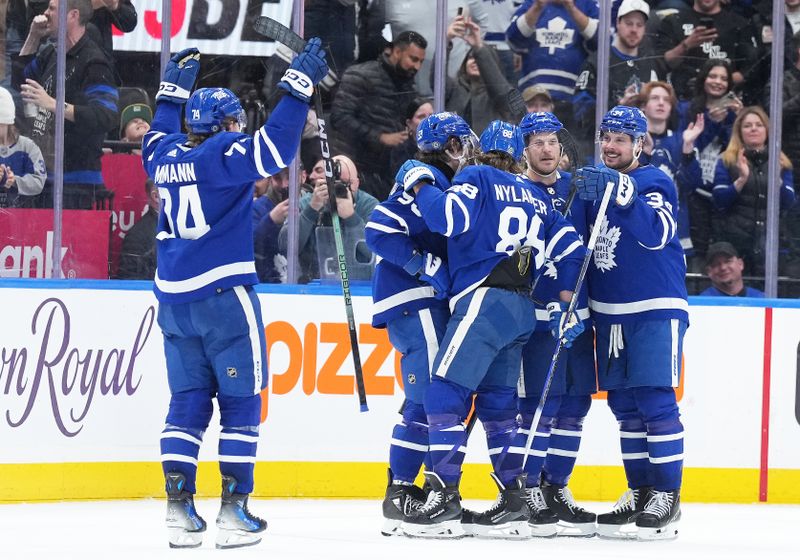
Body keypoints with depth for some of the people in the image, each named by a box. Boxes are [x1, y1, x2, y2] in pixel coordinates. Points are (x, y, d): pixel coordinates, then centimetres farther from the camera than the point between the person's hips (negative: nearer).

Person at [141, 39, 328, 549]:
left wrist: (174, 88, 44)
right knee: (241, 401, 1)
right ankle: (234, 510, -3)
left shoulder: (167, 157, 10)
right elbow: (275, 145, -22)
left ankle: (179, 506, 5)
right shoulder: (224, 154, -10)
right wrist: (300, 85, -18)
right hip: (225, 295, -7)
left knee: (188, 401, 10)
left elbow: (160, 133, 33)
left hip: (174, 297, 7)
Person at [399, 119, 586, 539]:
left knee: (444, 396, -9)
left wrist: (419, 184, 1)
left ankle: (444, 500, -17)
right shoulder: (533, 197, 23)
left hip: (484, 301, -8)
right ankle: (514, 504, 9)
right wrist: (566, 305, 20)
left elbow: (448, 217, -15)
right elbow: (569, 247, 18)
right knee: (497, 406, 12)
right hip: (521, 310, 8)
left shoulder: (476, 177, 2)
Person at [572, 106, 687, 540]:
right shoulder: (596, 183, 14)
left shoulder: (653, 183, -7)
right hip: (610, 313, 7)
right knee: (625, 406, 8)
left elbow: (657, 234, -26)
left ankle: (667, 498, -9)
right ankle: (639, 493, 14)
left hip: (656, 310, -7)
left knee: (656, 401, -11)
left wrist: (622, 193, -35)